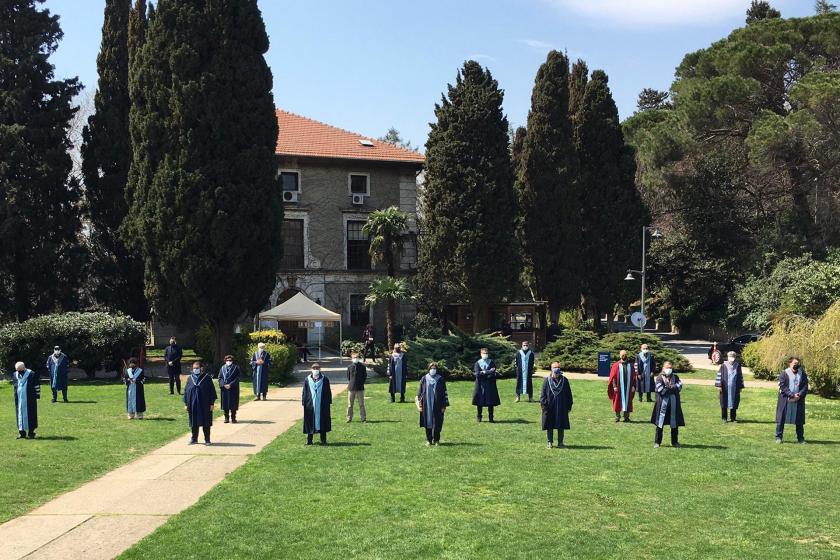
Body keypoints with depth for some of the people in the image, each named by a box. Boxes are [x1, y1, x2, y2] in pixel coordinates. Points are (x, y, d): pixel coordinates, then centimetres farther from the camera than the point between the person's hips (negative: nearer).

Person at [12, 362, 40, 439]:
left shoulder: (32, 375, -8)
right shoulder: (14, 375, 5)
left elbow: (37, 386, -4)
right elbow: (14, 386, 18)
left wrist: (37, 395, -6)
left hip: (29, 400, -4)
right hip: (19, 400, 4)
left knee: (30, 414, 1)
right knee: (20, 415, 6)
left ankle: (31, 431, 7)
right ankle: (22, 432, 12)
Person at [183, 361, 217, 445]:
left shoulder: (207, 378, -3)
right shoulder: (190, 378, 5)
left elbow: (212, 391, -2)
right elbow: (186, 391, 9)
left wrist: (212, 403, -6)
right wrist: (186, 404, 5)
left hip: (204, 405, -3)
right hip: (193, 405, 3)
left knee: (205, 423, 3)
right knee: (194, 423, 9)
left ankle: (207, 439, 12)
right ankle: (194, 438, 21)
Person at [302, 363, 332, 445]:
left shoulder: (324, 379, 3)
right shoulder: (307, 380, 5)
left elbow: (328, 392, 4)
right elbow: (304, 392, 6)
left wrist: (328, 402, -1)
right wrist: (304, 402, 1)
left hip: (322, 405, 0)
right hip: (310, 404, 0)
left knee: (322, 421, 3)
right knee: (310, 422, 4)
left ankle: (323, 440, 12)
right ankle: (309, 440, 13)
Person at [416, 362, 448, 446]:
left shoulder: (440, 379, 1)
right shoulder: (424, 379, 4)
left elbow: (444, 393, 2)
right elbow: (420, 392, 7)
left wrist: (444, 406, -2)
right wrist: (419, 404, 0)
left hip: (437, 405, -1)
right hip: (427, 405, 1)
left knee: (437, 423, 1)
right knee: (428, 422, 5)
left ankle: (436, 440, 13)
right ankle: (428, 440, 15)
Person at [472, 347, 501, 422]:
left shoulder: (492, 363, 3)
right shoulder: (478, 363, 3)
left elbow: (493, 373, -9)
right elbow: (477, 374, -9)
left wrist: (483, 372, -13)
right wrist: (488, 372, -14)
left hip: (490, 385, 0)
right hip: (480, 385, 0)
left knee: (490, 403, 2)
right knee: (479, 402, 4)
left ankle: (491, 417, 10)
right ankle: (478, 417, 17)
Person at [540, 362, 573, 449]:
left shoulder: (564, 380, 3)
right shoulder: (547, 380, -2)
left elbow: (568, 394, 6)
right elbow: (543, 394, -2)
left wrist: (569, 406, 3)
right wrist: (543, 405, -9)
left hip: (561, 407, 1)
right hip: (550, 407, -1)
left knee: (561, 426, 7)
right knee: (550, 426, 5)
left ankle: (560, 442, 17)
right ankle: (550, 442, 15)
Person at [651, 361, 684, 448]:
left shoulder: (675, 377, 11)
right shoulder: (660, 377, -1)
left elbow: (680, 386, -5)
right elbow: (660, 390, -13)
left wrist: (668, 388, -14)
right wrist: (673, 388, -5)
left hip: (673, 403, 3)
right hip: (663, 402, -3)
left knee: (674, 424, 7)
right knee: (660, 424, 0)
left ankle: (675, 442, 17)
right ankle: (657, 442, 8)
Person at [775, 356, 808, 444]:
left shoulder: (803, 374, 7)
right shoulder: (784, 374, -2)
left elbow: (805, 387, 2)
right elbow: (782, 387, -9)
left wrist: (799, 395, -15)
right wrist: (792, 395, -18)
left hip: (798, 401, 3)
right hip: (785, 400, -3)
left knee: (799, 420, 7)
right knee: (781, 418, -1)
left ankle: (800, 438, 17)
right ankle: (778, 437, 6)